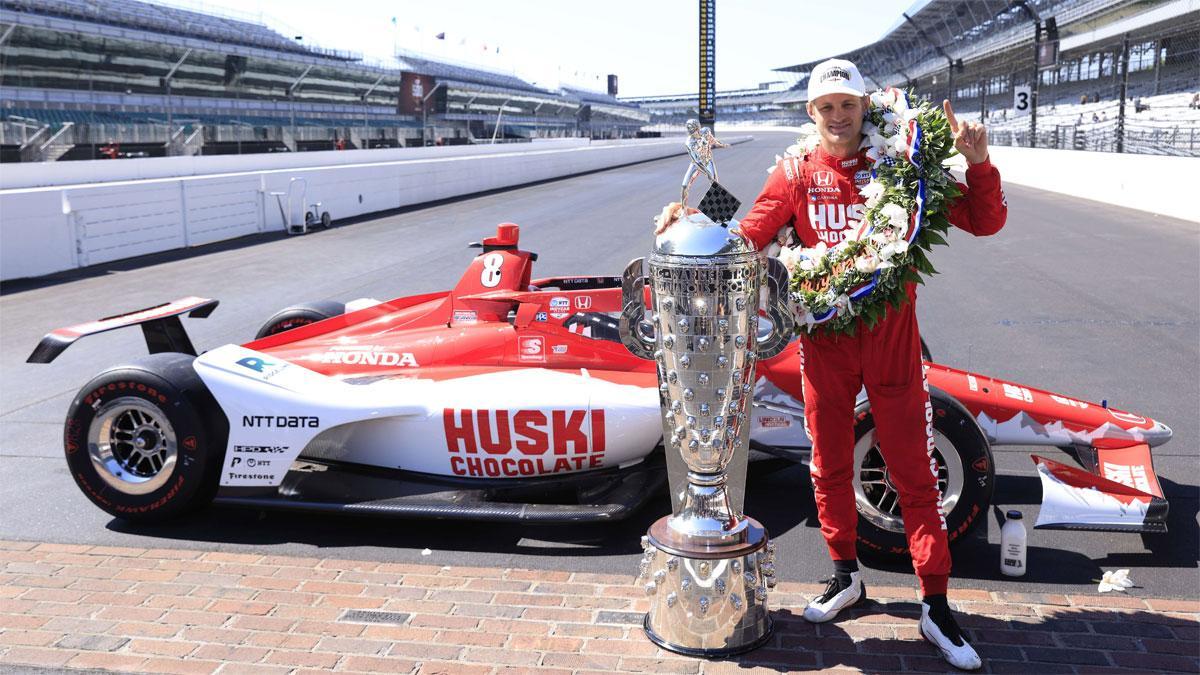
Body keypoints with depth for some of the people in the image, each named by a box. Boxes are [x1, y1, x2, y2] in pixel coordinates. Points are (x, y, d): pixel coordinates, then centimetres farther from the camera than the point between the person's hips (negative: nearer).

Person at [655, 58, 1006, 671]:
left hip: (892, 336, -1)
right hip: (824, 338, 2)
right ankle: (845, 576, 34)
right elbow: (748, 237, 1)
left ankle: (936, 607, 14)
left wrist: (977, 165, -13)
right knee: (829, 466, 13)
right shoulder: (797, 173, 3)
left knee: (913, 472, 3)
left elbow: (984, 222, 1)